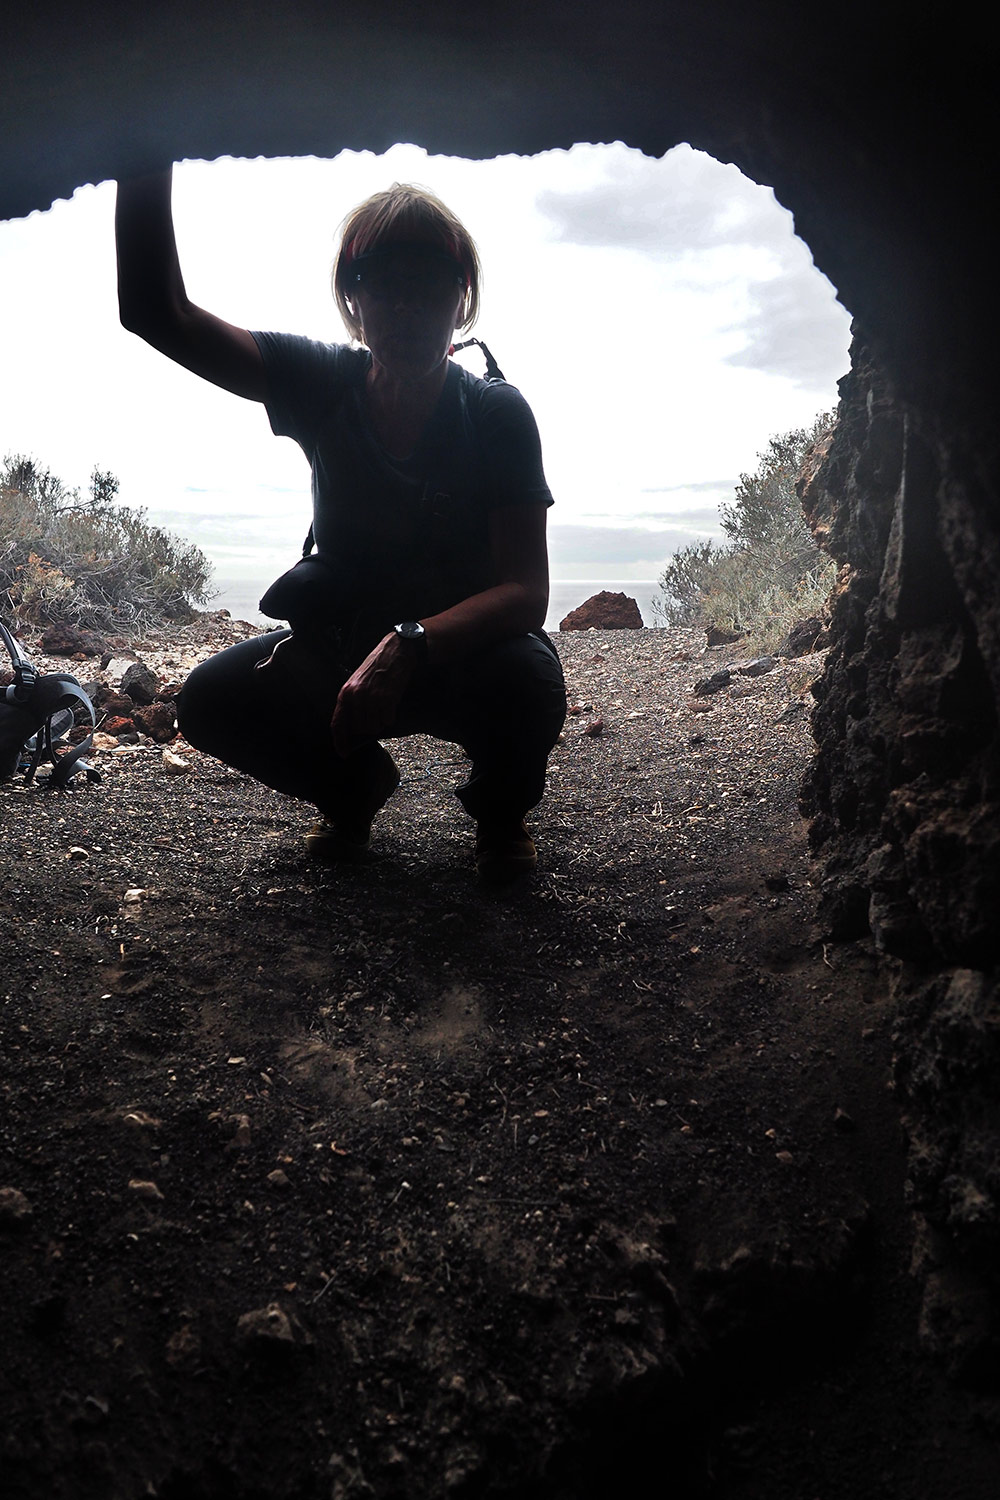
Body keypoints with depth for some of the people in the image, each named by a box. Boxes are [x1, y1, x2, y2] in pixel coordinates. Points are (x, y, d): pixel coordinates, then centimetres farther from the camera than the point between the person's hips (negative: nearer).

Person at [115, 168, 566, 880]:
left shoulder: (497, 413, -16)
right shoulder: (322, 384, -10)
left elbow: (526, 591, -25)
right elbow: (157, 313, -23)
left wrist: (409, 645, -42)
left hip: (464, 648, -2)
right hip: (340, 646, 3)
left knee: (529, 682, -36)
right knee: (213, 699, -23)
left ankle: (500, 804, 2)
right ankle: (356, 783, 9)